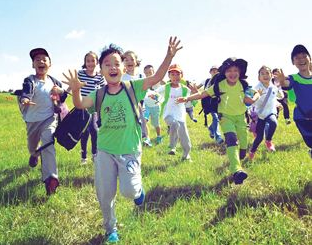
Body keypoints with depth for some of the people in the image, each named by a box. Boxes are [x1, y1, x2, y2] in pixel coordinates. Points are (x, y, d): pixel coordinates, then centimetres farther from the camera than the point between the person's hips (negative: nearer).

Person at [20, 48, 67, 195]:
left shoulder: (53, 81, 1)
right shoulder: (30, 81, -12)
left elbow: (62, 98, 15)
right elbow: (26, 91, -35)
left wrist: (61, 92, -10)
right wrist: (24, 99, -60)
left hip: (49, 118, 0)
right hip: (32, 120, 0)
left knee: (48, 145, -21)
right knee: (32, 145, 22)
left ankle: (50, 178, -27)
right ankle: (34, 154, 62)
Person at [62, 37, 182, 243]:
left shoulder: (133, 88, -6)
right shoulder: (99, 94, -2)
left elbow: (156, 78, -17)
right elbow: (80, 104, -18)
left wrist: (169, 55, -31)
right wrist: (75, 90, -39)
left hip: (130, 150, -2)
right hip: (105, 151, 3)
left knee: (129, 191, -13)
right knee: (105, 195, 8)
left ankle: (138, 187, 27)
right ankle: (111, 229, 35)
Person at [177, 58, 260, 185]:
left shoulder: (243, 85, -6)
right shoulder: (219, 85, -11)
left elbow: (256, 93, 10)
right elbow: (203, 94, -13)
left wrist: (253, 99, -10)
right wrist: (187, 98, -22)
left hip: (240, 117, 4)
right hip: (226, 117, -3)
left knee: (243, 145, 4)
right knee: (231, 139, -28)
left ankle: (238, 161, 38)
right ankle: (236, 170, -41)